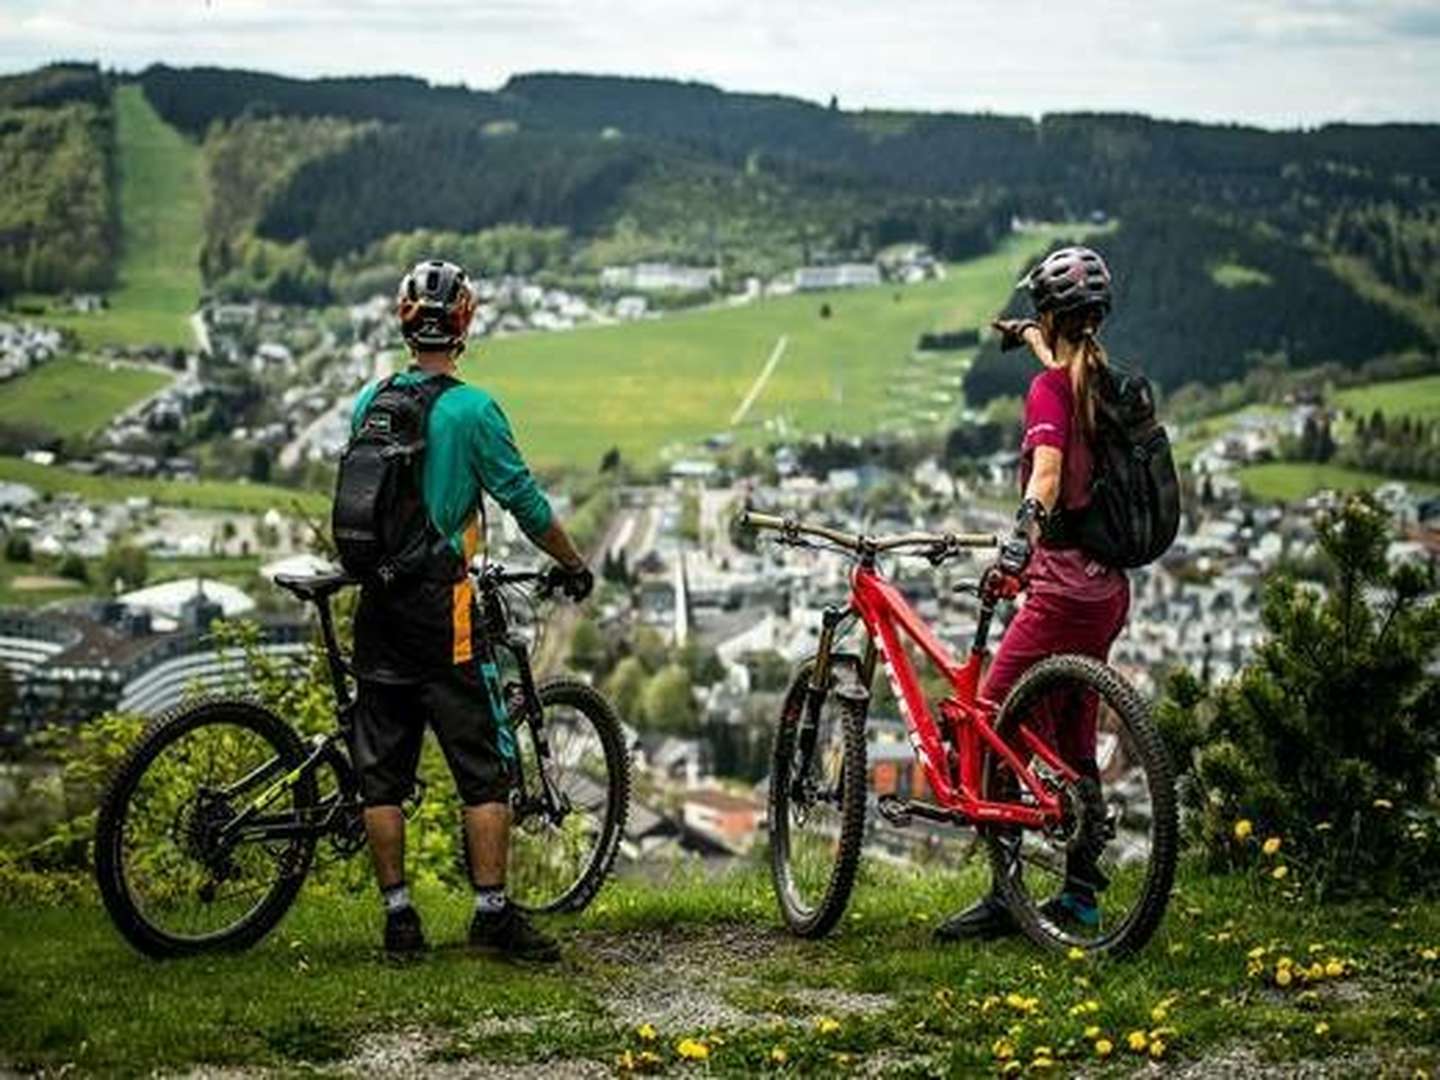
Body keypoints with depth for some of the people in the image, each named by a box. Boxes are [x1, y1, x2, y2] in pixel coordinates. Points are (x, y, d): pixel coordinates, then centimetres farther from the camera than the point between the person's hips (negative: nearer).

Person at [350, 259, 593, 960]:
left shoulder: (367, 401, 7)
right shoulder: (472, 409, -9)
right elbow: (525, 502, -6)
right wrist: (575, 566, 8)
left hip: (377, 604, 6)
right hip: (441, 605, -5)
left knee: (382, 769, 8)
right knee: (484, 765, 1)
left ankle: (398, 917, 9)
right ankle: (493, 914, 0)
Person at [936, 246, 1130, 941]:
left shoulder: (1049, 388, -12)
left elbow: (1048, 469, -31)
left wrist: (1025, 536, -44)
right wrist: (1028, 337, 53)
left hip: (1063, 589, -9)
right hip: (1109, 590, 9)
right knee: (1074, 746, 14)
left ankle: (1004, 897, -5)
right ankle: (1081, 895, 19)